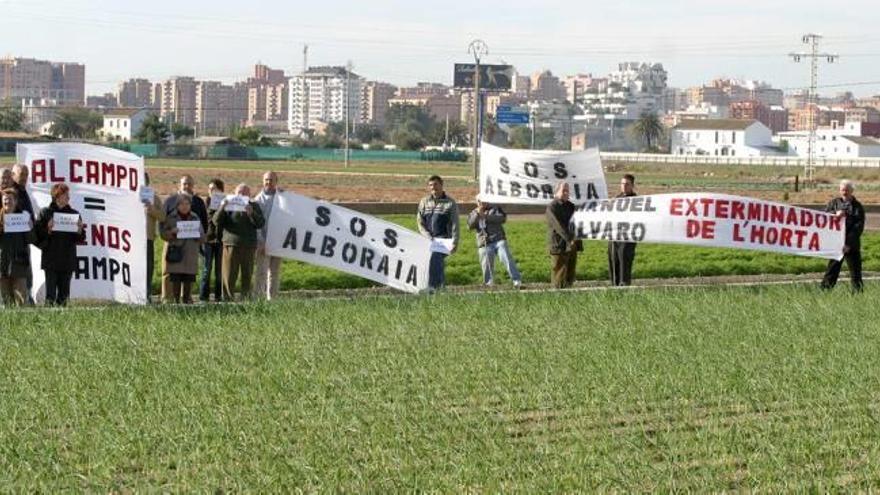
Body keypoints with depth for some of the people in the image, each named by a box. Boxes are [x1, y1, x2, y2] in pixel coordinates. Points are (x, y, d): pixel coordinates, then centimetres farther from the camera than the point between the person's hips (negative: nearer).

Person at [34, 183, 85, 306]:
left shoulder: (74, 214, 9)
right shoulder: (45, 213, 1)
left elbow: (80, 239, 9)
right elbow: (37, 236, -2)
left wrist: (80, 230, -11)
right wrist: (47, 230, -19)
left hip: (68, 261, 3)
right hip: (51, 261, -3)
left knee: (64, 294, 4)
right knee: (51, 293, -7)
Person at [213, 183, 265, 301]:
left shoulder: (254, 206, 13)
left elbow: (260, 224, 0)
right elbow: (216, 221, 3)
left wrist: (251, 213, -17)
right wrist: (221, 208, -13)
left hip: (248, 247, 1)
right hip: (231, 245, -1)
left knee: (247, 276, 2)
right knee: (229, 276, -4)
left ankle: (246, 299, 7)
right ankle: (228, 299, -2)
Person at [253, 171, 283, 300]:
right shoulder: (258, 199, 2)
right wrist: (261, 242, -11)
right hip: (263, 242, -3)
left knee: (275, 272, 7)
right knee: (261, 271, -6)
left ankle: (272, 298, 13)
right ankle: (259, 297, -5)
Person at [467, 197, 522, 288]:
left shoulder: (495, 208, 12)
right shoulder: (474, 213, 15)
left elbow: (502, 218, -7)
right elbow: (470, 226, -1)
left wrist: (486, 216, -14)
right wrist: (477, 214, -14)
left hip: (499, 240, -1)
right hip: (485, 244, 1)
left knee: (507, 260, -12)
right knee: (487, 267, 0)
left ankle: (517, 280, -11)